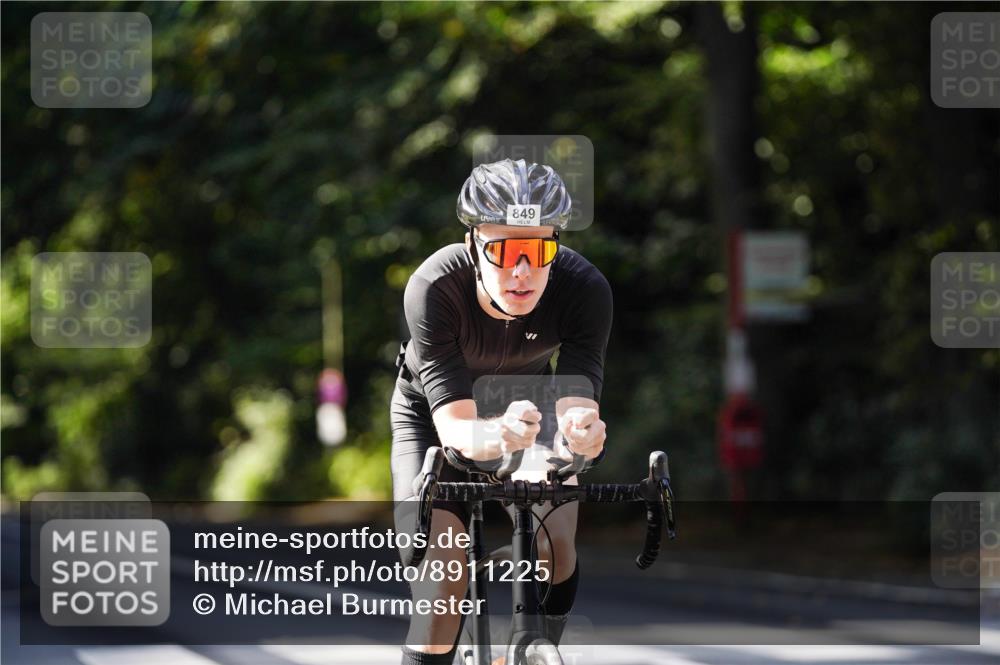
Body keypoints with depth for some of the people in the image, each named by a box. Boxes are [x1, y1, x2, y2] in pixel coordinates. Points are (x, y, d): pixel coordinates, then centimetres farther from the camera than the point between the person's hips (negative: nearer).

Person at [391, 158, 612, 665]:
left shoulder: (584, 289, -32)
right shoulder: (434, 287, -37)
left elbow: (577, 398, -40)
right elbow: (453, 424, -43)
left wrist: (580, 429, -64)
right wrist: (496, 436, -66)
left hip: (527, 400, 2)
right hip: (433, 412, -2)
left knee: (555, 545, -21)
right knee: (440, 589, -18)